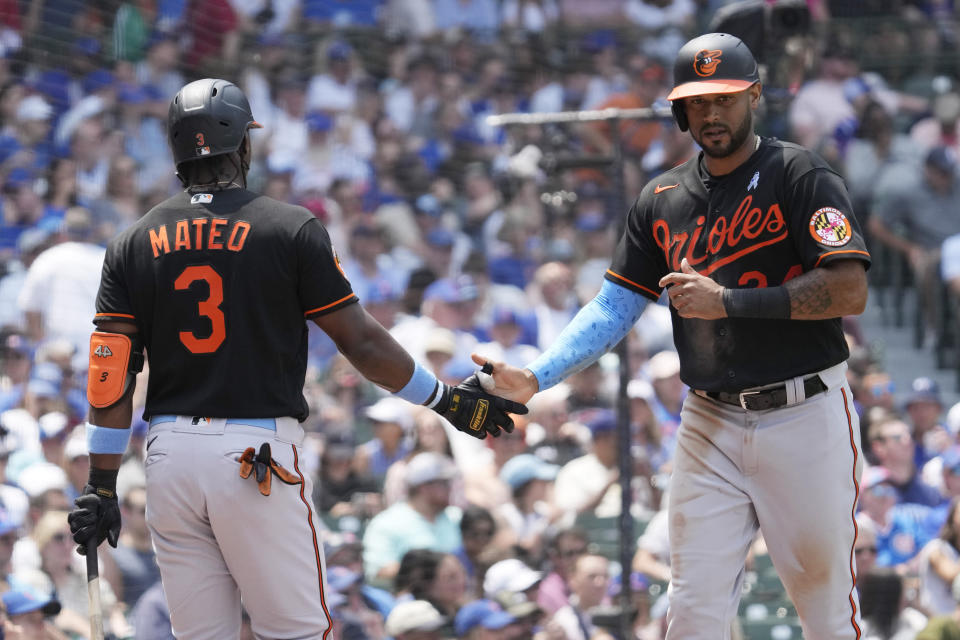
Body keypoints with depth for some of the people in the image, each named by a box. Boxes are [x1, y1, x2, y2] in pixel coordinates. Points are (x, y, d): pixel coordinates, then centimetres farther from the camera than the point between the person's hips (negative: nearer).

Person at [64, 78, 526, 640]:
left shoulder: (134, 245, 7)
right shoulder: (291, 229, -2)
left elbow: (110, 373, 1)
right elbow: (360, 340, -2)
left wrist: (102, 486, 5)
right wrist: (448, 400, 10)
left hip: (170, 450, 4)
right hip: (260, 455, -4)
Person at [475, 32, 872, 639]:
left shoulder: (801, 176, -6)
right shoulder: (662, 200, 10)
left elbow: (849, 291, -16)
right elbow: (614, 308, 9)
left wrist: (727, 301, -20)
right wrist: (536, 378, -7)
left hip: (803, 414, -4)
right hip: (710, 421, 4)